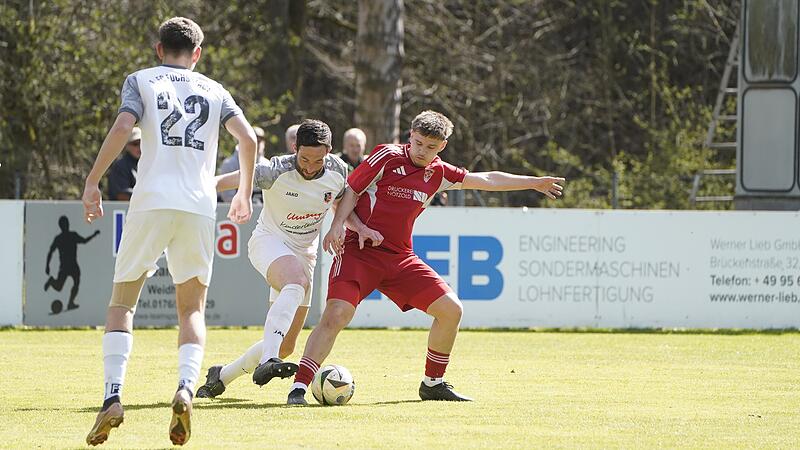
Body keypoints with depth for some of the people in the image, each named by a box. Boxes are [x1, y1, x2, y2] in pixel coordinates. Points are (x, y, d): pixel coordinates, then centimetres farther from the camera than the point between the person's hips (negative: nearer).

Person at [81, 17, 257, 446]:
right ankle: (185, 388, -17)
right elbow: (247, 138, 7)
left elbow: (122, 127, -6)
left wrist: (91, 182, -2)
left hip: (151, 201, -2)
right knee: (192, 309, 11)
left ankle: (112, 396, -9)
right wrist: (245, 192, 20)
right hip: (199, 206, 2)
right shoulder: (214, 90, 18)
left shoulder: (140, 80, 11)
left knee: (122, 301, 9)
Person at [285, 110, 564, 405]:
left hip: (400, 258, 6)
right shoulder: (388, 157, -5)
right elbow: (350, 191, -3)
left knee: (451, 309, 0)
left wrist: (535, 183, 33)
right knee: (336, 314, -24)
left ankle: (433, 383, 17)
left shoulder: (438, 173, 11)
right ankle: (299, 388, -23)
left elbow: (485, 180, 24)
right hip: (360, 250, -6)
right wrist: (338, 226, -20)